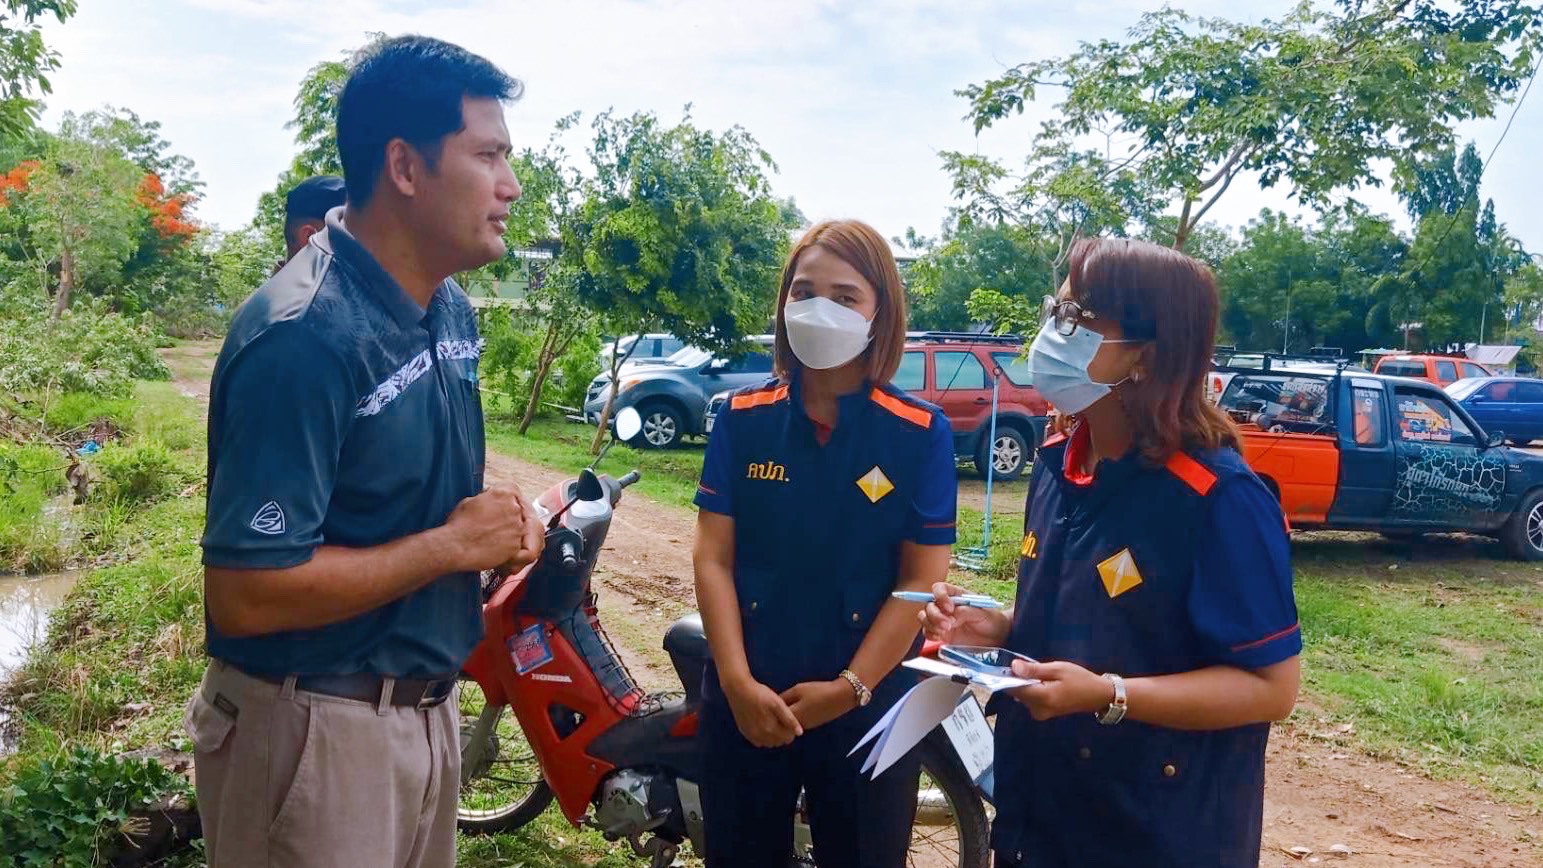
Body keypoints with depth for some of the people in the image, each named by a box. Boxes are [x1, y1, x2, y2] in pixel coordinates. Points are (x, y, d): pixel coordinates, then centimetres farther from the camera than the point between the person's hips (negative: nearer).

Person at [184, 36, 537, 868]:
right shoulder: (304, 336, -24)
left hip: (427, 708, 8)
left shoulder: (451, 307, 4)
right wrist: (453, 545, -20)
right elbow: (245, 594, -27)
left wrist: (500, 517, -3)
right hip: (317, 729, -8)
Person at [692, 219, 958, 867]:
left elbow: (921, 581, -8)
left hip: (868, 707, -1)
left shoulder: (921, 434, -6)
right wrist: (738, 683, -14)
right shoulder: (742, 419, -1)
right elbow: (713, 558, -4)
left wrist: (850, 688, -14)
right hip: (747, 702, 2)